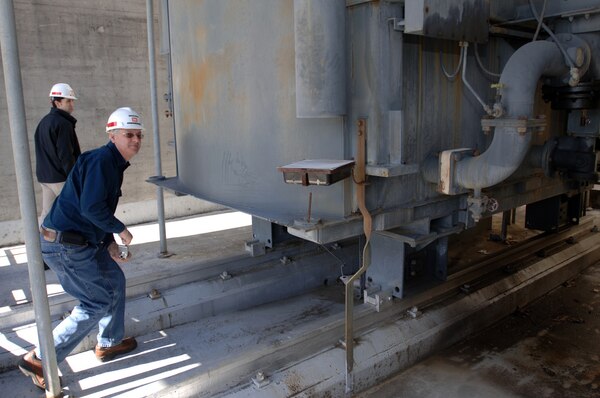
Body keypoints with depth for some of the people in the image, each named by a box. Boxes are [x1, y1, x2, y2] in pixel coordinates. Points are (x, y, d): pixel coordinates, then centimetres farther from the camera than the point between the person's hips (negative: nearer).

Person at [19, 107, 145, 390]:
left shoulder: (113, 164, 14)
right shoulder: (101, 160, -18)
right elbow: (91, 208, -26)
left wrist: (110, 243, 11)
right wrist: (120, 230, -12)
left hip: (82, 241, 10)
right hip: (65, 246, -10)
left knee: (114, 281, 20)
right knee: (98, 301, -1)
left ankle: (109, 343, 36)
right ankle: (39, 359, 10)